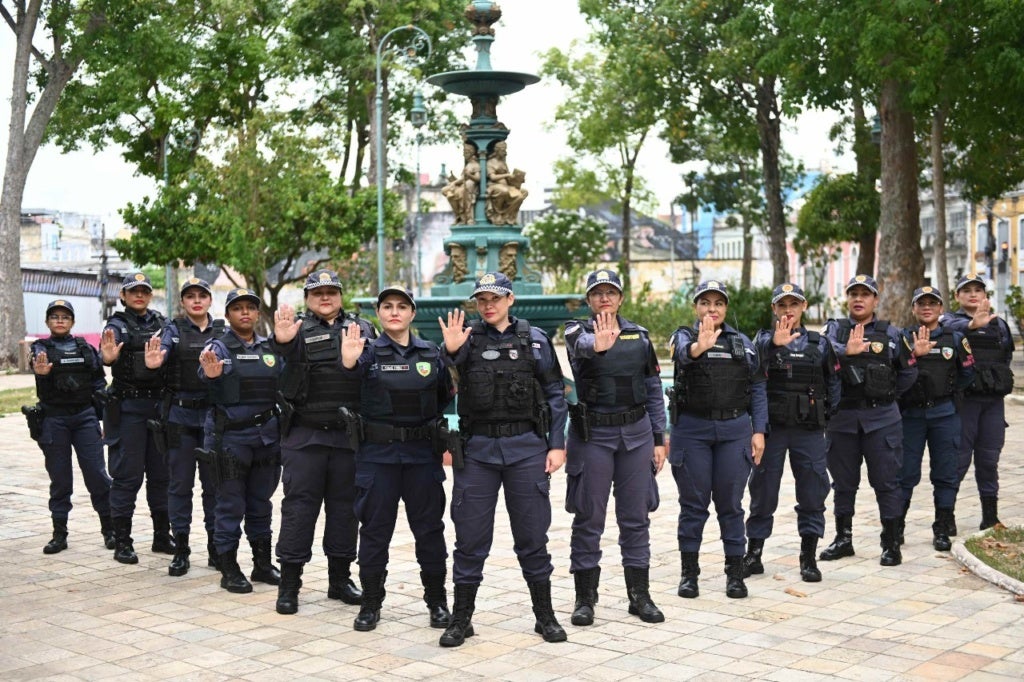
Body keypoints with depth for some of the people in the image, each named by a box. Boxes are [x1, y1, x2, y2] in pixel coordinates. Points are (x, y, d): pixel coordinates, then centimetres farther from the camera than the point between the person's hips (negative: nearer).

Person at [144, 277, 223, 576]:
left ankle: (216, 547, 17)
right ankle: (180, 549, 11)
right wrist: (153, 362, -38)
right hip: (181, 414, -1)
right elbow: (163, 349, -17)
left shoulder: (222, 330, 8)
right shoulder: (174, 329, 3)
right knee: (180, 482, 3)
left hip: (214, 415, 1)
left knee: (214, 482, 6)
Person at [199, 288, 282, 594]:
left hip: (267, 435, 5)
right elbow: (207, 371, -24)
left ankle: (263, 563, 24)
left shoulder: (271, 348, 10)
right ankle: (229, 570, 10)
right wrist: (211, 374, -47)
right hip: (231, 437, -5)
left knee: (261, 502, 13)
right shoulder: (219, 347, -5)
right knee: (230, 504, 1)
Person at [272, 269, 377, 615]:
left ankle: (340, 578, 22)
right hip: (305, 435, -2)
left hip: (348, 434, 3)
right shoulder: (300, 329, 1)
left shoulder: (362, 328, 10)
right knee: (299, 505, 1)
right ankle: (289, 583, 9)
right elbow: (287, 351, -21)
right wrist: (282, 340, -42)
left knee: (345, 505, 10)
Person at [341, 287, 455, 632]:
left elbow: (446, 396, 16)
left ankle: (437, 601, 20)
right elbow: (351, 379, -24)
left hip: (423, 452, 1)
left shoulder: (431, 353, 6)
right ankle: (370, 603, 17)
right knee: (374, 528, 5)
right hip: (378, 453, -1)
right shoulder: (369, 352, -1)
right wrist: (348, 362, -44)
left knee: (429, 528, 7)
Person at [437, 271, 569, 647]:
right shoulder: (467, 337, 4)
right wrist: (450, 352, -32)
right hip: (477, 449, 0)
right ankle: (461, 619, 16)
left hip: (526, 447, 0)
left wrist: (557, 444, 1)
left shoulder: (534, 340, 6)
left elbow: (555, 394, 7)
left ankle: (545, 616, 19)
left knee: (532, 535, 6)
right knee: (470, 536, 4)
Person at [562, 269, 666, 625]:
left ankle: (640, 596, 17)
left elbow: (654, 391, 10)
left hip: (636, 432, 3)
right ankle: (585, 598, 12)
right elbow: (581, 346, -29)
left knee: (636, 517, 7)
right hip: (592, 435, -3)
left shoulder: (639, 335, 8)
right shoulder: (579, 332, -2)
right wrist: (597, 345, -53)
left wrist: (659, 439, 6)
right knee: (588, 518, 2)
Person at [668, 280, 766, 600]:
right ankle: (689, 572, 16)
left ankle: (735, 573, 15)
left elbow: (757, 389, 8)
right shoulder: (684, 336, 0)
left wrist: (758, 431, -2)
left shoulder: (741, 342, 9)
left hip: (734, 429, 2)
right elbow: (682, 354, -25)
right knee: (693, 503, 5)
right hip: (692, 429, -2)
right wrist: (699, 347, -49)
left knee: (731, 503, 5)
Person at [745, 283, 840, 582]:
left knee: (812, 493, 3)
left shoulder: (819, 343, 10)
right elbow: (753, 359, -22)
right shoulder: (765, 340, 2)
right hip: (771, 426, -1)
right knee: (763, 491, 5)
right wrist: (775, 344, -41)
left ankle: (809, 558, 13)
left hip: (809, 430, 1)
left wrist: (826, 414, 4)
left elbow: (833, 382, 15)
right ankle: (753, 553, 17)